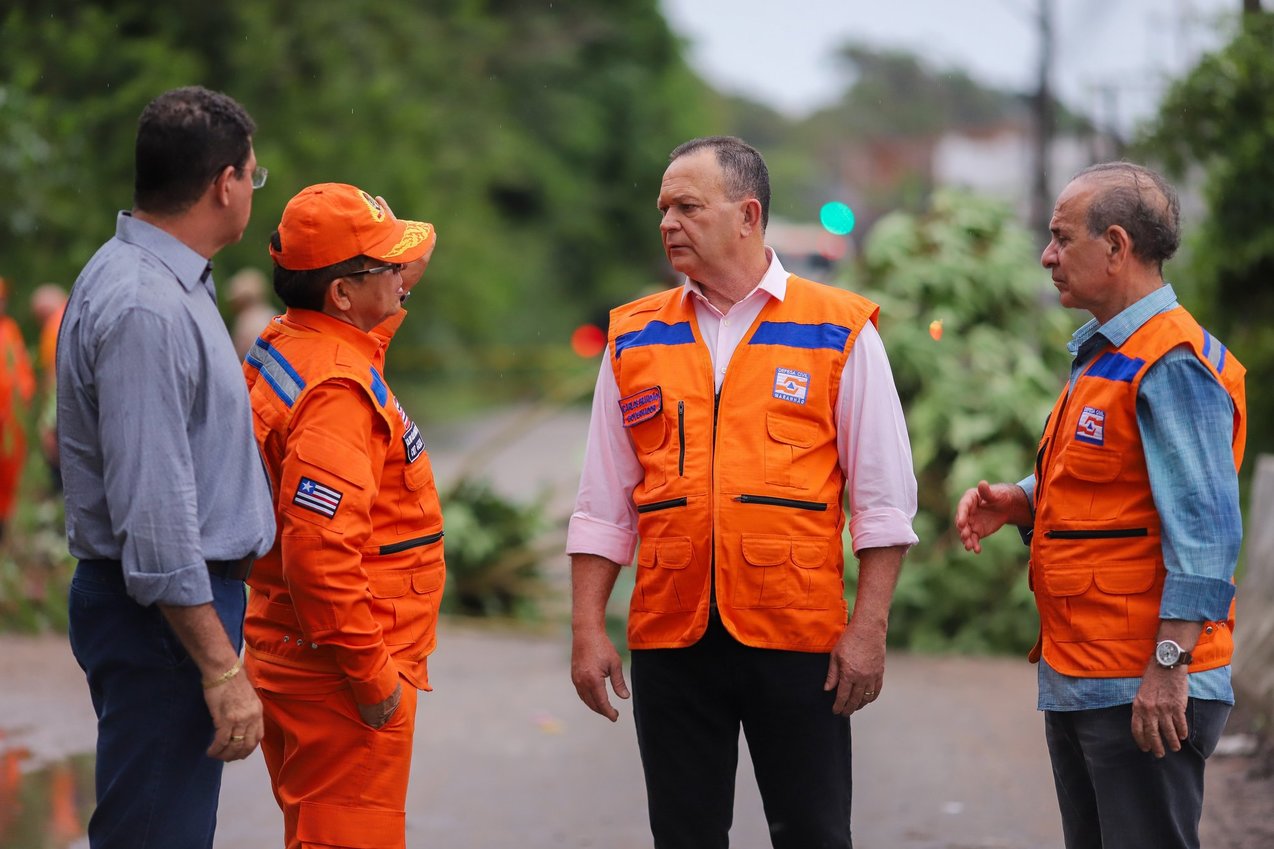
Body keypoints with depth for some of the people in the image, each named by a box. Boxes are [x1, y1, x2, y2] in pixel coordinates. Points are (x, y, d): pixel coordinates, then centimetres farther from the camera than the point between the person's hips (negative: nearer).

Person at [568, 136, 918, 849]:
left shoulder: (840, 330, 1)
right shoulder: (636, 338, 10)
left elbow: (882, 499, 0)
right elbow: (604, 504, 11)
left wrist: (869, 628, -7)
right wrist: (588, 629, 4)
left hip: (797, 637, -3)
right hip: (669, 641, 3)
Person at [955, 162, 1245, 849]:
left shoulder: (1173, 365, -15)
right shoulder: (1101, 357, 17)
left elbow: (1204, 529, -21)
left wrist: (1170, 666, -25)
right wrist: (1016, 503, 6)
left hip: (1143, 691, -10)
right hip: (1076, 679, 10)